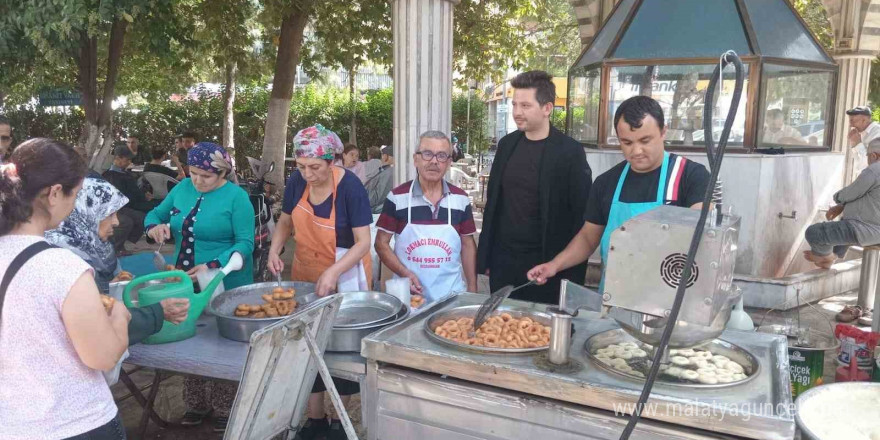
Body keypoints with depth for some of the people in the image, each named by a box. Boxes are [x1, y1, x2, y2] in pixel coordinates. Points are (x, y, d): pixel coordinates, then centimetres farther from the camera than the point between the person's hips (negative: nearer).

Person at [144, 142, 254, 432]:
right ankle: (196, 403, 31)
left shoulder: (236, 196, -12)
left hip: (224, 285, -5)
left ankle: (225, 409, 19)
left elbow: (245, 243, -17)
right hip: (185, 282, 6)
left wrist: (212, 267, -28)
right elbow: (155, 214, 16)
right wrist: (155, 226, -9)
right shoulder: (182, 189, 4)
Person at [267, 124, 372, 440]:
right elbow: (285, 221, 6)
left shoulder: (350, 186, -23)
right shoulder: (297, 181, -9)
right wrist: (274, 250, -12)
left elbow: (363, 242, -22)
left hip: (344, 277, -5)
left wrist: (333, 272, -34)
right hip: (305, 276, 5)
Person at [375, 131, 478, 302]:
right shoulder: (397, 198, -7)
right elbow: (381, 243, -2)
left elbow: (467, 245, 7)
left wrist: (472, 289, 4)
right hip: (408, 293, -1)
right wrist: (404, 273, -15)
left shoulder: (461, 199, -1)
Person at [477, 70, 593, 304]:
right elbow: (493, 202, 10)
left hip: (545, 266, -4)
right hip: (502, 260, 5)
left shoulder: (570, 151, -9)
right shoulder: (507, 144, 6)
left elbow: (581, 215, -8)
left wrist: (574, 274, -10)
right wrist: (484, 256, 8)